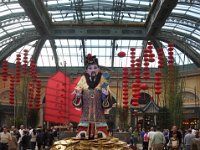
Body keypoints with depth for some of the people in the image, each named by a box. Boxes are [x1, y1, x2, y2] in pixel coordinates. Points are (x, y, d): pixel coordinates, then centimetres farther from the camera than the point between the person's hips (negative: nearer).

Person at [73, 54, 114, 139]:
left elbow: (108, 104, -2)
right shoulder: (83, 80, 4)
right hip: (85, 119, 1)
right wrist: (78, 96, -16)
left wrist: (106, 95, -20)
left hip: (99, 119, -1)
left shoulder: (103, 81, 1)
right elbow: (77, 103, 4)